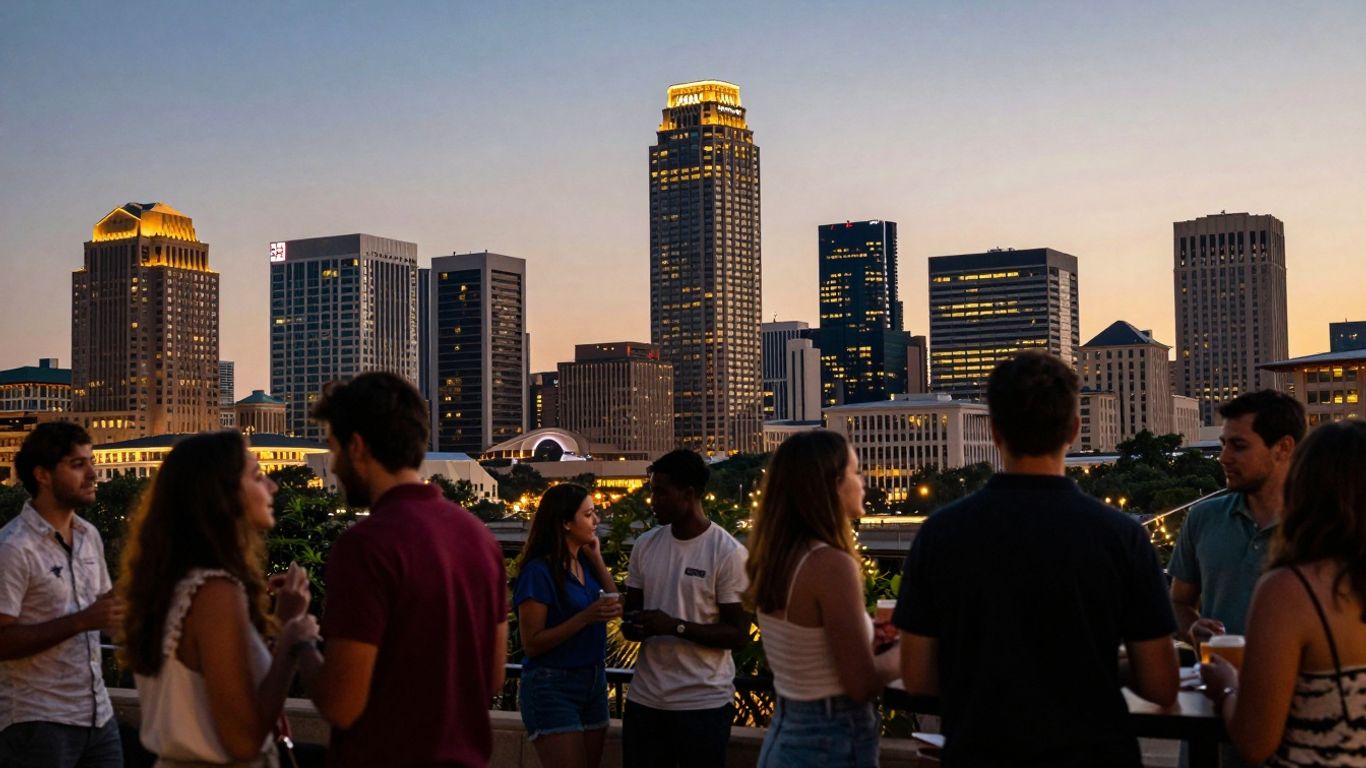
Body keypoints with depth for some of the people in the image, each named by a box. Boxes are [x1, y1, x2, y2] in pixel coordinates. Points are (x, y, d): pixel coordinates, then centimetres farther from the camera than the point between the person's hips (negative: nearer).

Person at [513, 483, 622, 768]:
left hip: (593, 681, 7)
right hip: (552, 686, -7)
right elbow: (532, 643, -17)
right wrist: (586, 617, -25)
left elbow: (617, 607, 5)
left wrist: (597, 557, 1)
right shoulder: (539, 571, -16)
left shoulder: (586, 562, 6)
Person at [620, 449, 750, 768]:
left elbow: (738, 635, -11)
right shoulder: (646, 545, 7)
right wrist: (632, 624, -8)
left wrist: (676, 626, -22)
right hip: (644, 699, 5)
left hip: (704, 703, -5)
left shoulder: (728, 553, -11)